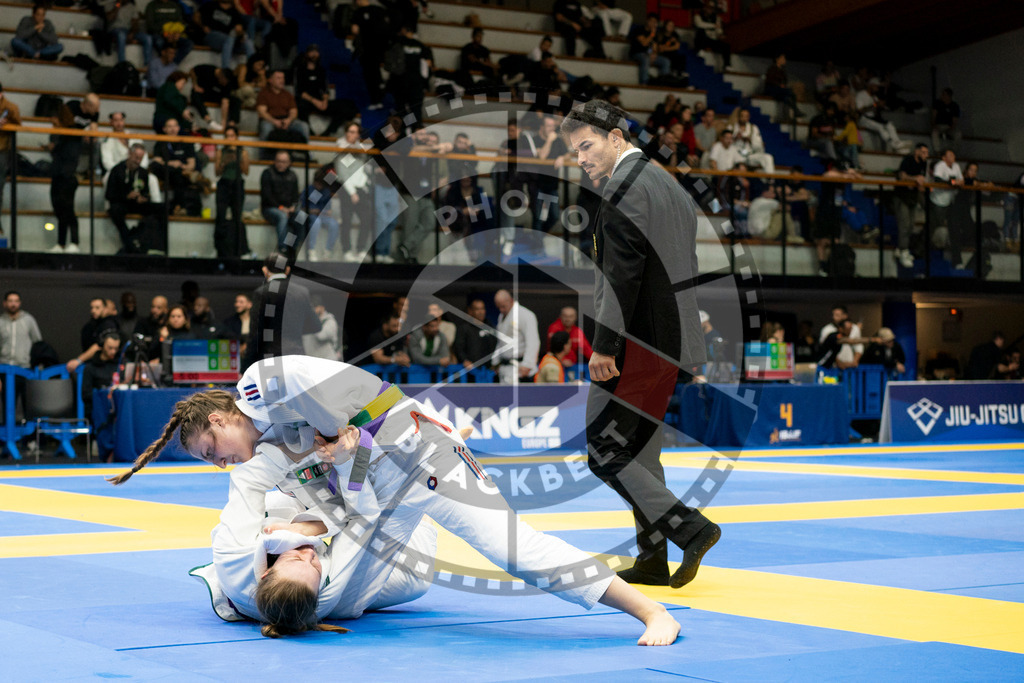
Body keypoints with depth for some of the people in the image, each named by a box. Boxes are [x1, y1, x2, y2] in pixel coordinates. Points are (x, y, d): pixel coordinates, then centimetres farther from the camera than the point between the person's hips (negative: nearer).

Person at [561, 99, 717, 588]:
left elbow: (623, 274, -20)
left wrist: (604, 346, -18)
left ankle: (689, 529, -9)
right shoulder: (670, 186, 17)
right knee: (639, 450, 15)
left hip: (637, 342, -10)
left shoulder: (623, 188, -13)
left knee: (602, 449, -4)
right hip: (672, 341, 10)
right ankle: (652, 560, 18)